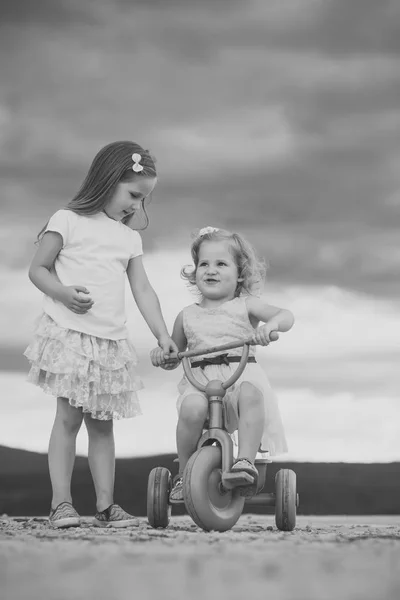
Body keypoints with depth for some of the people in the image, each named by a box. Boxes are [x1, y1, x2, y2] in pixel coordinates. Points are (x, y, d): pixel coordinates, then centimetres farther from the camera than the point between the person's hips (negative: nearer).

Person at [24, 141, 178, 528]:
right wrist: (63, 293, -20)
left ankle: (105, 505, 10)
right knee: (68, 417, -7)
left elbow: (142, 291, 12)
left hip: (110, 342, 5)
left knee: (102, 423, 7)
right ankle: (61, 502, -2)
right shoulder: (69, 221, -2)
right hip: (69, 334, -5)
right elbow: (37, 269, -1)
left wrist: (163, 336, 3)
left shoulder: (130, 238, 14)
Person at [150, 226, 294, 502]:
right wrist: (161, 355, 6)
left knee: (250, 395, -38)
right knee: (192, 408, -34)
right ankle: (184, 473, -14)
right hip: (199, 378, 1)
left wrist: (271, 324, -24)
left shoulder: (246, 306, 12)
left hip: (241, 374, -1)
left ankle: (246, 461, -38)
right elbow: (174, 358, 29)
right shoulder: (187, 316, 20)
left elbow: (286, 315, -2)